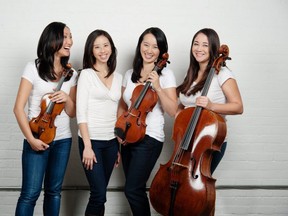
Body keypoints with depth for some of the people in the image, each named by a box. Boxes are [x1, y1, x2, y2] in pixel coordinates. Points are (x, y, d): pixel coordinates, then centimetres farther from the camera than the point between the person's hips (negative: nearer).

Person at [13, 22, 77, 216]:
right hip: (38, 138, -4)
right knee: (30, 193, -5)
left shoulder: (71, 74, 6)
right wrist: (31, 138, -16)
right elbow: (19, 108, -8)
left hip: (63, 139, 4)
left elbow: (72, 113, 9)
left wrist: (67, 99, -13)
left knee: (54, 191, 11)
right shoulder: (34, 68, -6)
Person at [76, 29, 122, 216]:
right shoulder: (86, 75, -3)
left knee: (100, 193, 9)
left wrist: (120, 146, 10)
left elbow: (118, 113, 13)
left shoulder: (118, 77, 11)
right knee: (99, 194, -9)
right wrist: (87, 145, -15)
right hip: (92, 140, -4)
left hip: (111, 141, 4)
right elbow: (81, 112, -8)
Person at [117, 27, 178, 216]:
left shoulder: (165, 74, -5)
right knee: (136, 190, 11)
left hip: (150, 138, -6)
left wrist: (158, 88, -21)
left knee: (133, 190, -10)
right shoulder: (130, 74, 9)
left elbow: (173, 111, -12)